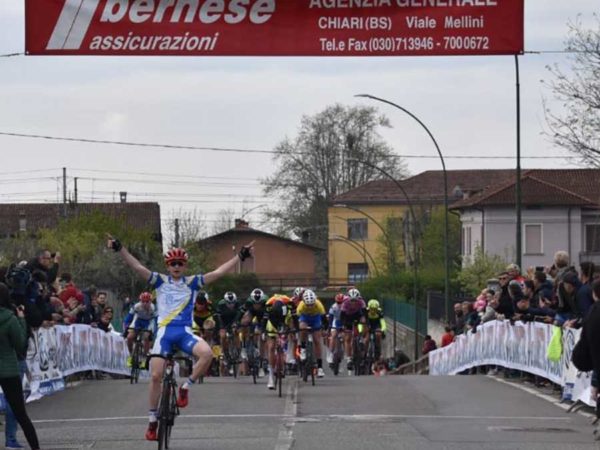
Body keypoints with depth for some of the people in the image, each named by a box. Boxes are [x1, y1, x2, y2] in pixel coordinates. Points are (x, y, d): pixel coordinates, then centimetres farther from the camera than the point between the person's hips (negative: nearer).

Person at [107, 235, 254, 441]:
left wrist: (240, 256, -2)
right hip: (164, 331, 0)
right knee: (155, 376, -8)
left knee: (207, 353, -29)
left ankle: (185, 388, -8)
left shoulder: (192, 283, 8)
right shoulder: (160, 281, 5)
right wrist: (119, 248, -16)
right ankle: (152, 420, 6)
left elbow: (218, 272, 4)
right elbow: (137, 267, -4)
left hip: (185, 332, 1)